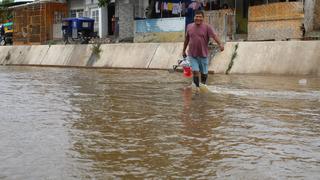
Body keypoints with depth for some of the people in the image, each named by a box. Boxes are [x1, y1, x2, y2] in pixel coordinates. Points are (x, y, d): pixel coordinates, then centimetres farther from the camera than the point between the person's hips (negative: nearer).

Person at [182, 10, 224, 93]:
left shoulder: (207, 27, -5)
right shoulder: (189, 27, 5)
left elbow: (214, 36, -18)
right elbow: (187, 39, 15)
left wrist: (220, 44, -34)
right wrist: (184, 50, 19)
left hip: (203, 54, -1)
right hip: (192, 55, 1)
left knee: (204, 72, 10)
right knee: (195, 71, -9)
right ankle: (197, 87, 3)